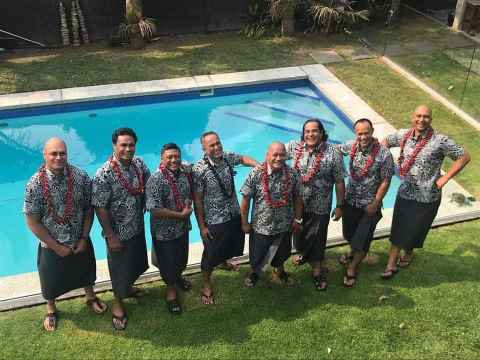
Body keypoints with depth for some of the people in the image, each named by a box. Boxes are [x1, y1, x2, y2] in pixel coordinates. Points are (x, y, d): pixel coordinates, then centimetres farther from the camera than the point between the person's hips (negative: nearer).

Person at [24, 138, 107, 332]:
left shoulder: (81, 177, -16)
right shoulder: (35, 184, -22)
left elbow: (89, 209, -6)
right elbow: (32, 222, -15)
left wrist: (84, 239, -10)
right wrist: (57, 246, -14)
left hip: (80, 242, 2)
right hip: (51, 246, -2)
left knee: (86, 272, 25)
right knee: (51, 280, 20)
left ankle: (90, 297, 55)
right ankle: (51, 309, 50)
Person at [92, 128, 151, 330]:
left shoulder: (138, 163, -6)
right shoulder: (104, 174, -25)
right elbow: (100, 208, -21)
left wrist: (143, 205, 1)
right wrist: (111, 236, -18)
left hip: (138, 227, 7)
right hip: (119, 232, -6)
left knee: (137, 262, 25)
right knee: (120, 268, 11)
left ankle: (128, 288, 53)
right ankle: (117, 303, 34)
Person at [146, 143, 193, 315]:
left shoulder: (186, 172, -6)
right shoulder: (156, 179, -25)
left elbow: (191, 193, 15)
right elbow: (155, 210, -28)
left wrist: (188, 206, -3)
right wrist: (181, 215, -22)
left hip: (183, 228, 6)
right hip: (164, 231, -6)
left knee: (182, 258, 25)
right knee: (168, 262, 13)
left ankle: (177, 277, 53)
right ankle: (171, 289, 38)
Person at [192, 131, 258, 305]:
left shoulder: (228, 158, -8)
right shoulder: (199, 170, -24)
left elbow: (242, 158, 15)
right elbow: (197, 200, -18)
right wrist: (202, 226, -15)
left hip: (234, 214, 6)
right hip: (213, 221, -6)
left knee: (229, 245, 28)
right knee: (211, 253, 10)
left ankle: (224, 262, 60)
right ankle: (206, 284, 32)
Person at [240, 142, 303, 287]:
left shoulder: (293, 174, -12)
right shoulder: (256, 174, -20)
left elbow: (297, 198, 0)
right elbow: (245, 199, -12)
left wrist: (297, 219, 5)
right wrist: (244, 223, -7)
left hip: (284, 226, 2)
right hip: (260, 226, -2)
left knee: (281, 254, 25)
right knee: (256, 255, 19)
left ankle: (279, 272, 54)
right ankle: (253, 272, 50)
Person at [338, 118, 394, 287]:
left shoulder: (384, 154, -20)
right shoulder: (351, 146, -9)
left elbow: (385, 181, -14)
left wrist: (375, 204, -14)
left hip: (369, 204, -4)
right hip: (350, 200, 4)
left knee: (363, 239, 7)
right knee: (349, 233, 23)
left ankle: (352, 268, 29)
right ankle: (353, 251, 54)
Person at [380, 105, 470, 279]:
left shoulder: (440, 141, -16)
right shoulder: (403, 135, -4)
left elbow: (464, 157, -10)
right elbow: (385, 142, 14)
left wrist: (444, 179, -12)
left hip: (427, 198, -3)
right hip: (404, 192, 3)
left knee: (414, 230, 13)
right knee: (397, 230, 7)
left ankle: (409, 252, 42)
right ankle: (391, 265, 21)